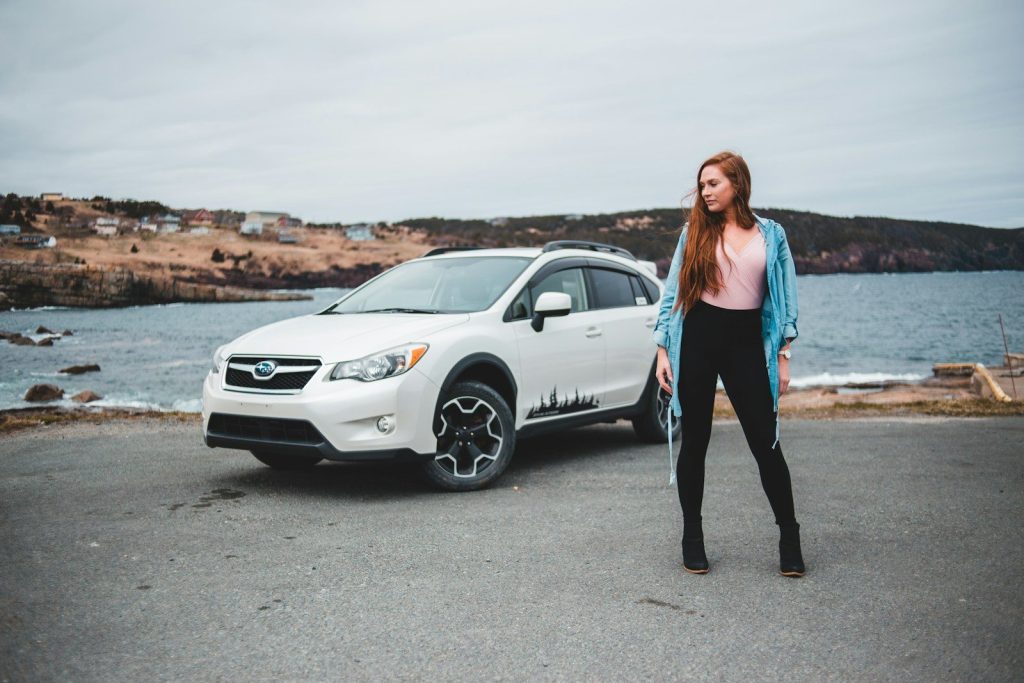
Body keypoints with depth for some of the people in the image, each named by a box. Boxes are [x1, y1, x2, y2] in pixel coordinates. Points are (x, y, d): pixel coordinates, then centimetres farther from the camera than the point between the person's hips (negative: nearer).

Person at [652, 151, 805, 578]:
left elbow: (785, 297, 9)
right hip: (697, 338, 0)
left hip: (747, 342, 0)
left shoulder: (770, 234, 7)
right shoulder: (694, 232, 6)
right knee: (694, 441, 5)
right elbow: (673, 292, 8)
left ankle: (789, 539, 12)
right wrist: (663, 351, 1)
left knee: (765, 442, -1)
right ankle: (692, 537, 17)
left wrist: (782, 356, 3)